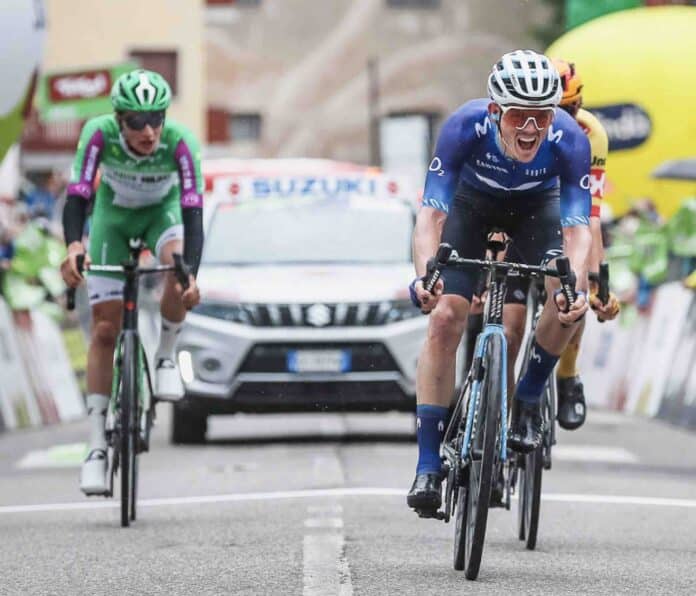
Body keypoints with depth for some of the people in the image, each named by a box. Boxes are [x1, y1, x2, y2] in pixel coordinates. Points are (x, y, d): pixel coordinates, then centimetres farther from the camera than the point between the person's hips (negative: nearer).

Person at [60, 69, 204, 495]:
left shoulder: (180, 141, -35)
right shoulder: (100, 134, -33)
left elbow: (193, 212, -40)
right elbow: (78, 195, -40)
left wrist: (191, 275, -55)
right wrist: (74, 246, -60)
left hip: (163, 211, 0)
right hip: (114, 214, 0)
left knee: (177, 278, -35)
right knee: (105, 330, -7)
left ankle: (167, 357, -6)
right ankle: (98, 445, -3)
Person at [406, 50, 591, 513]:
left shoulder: (570, 140, -34)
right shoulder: (466, 126, -36)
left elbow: (578, 228, -37)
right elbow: (431, 213, -38)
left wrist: (577, 288, -55)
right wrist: (425, 276, -55)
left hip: (536, 207, 1)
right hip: (472, 203, -1)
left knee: (568, 302, -26)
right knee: (445, 319, -17)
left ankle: (527, 401, 0)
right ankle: (428, 465, -11)